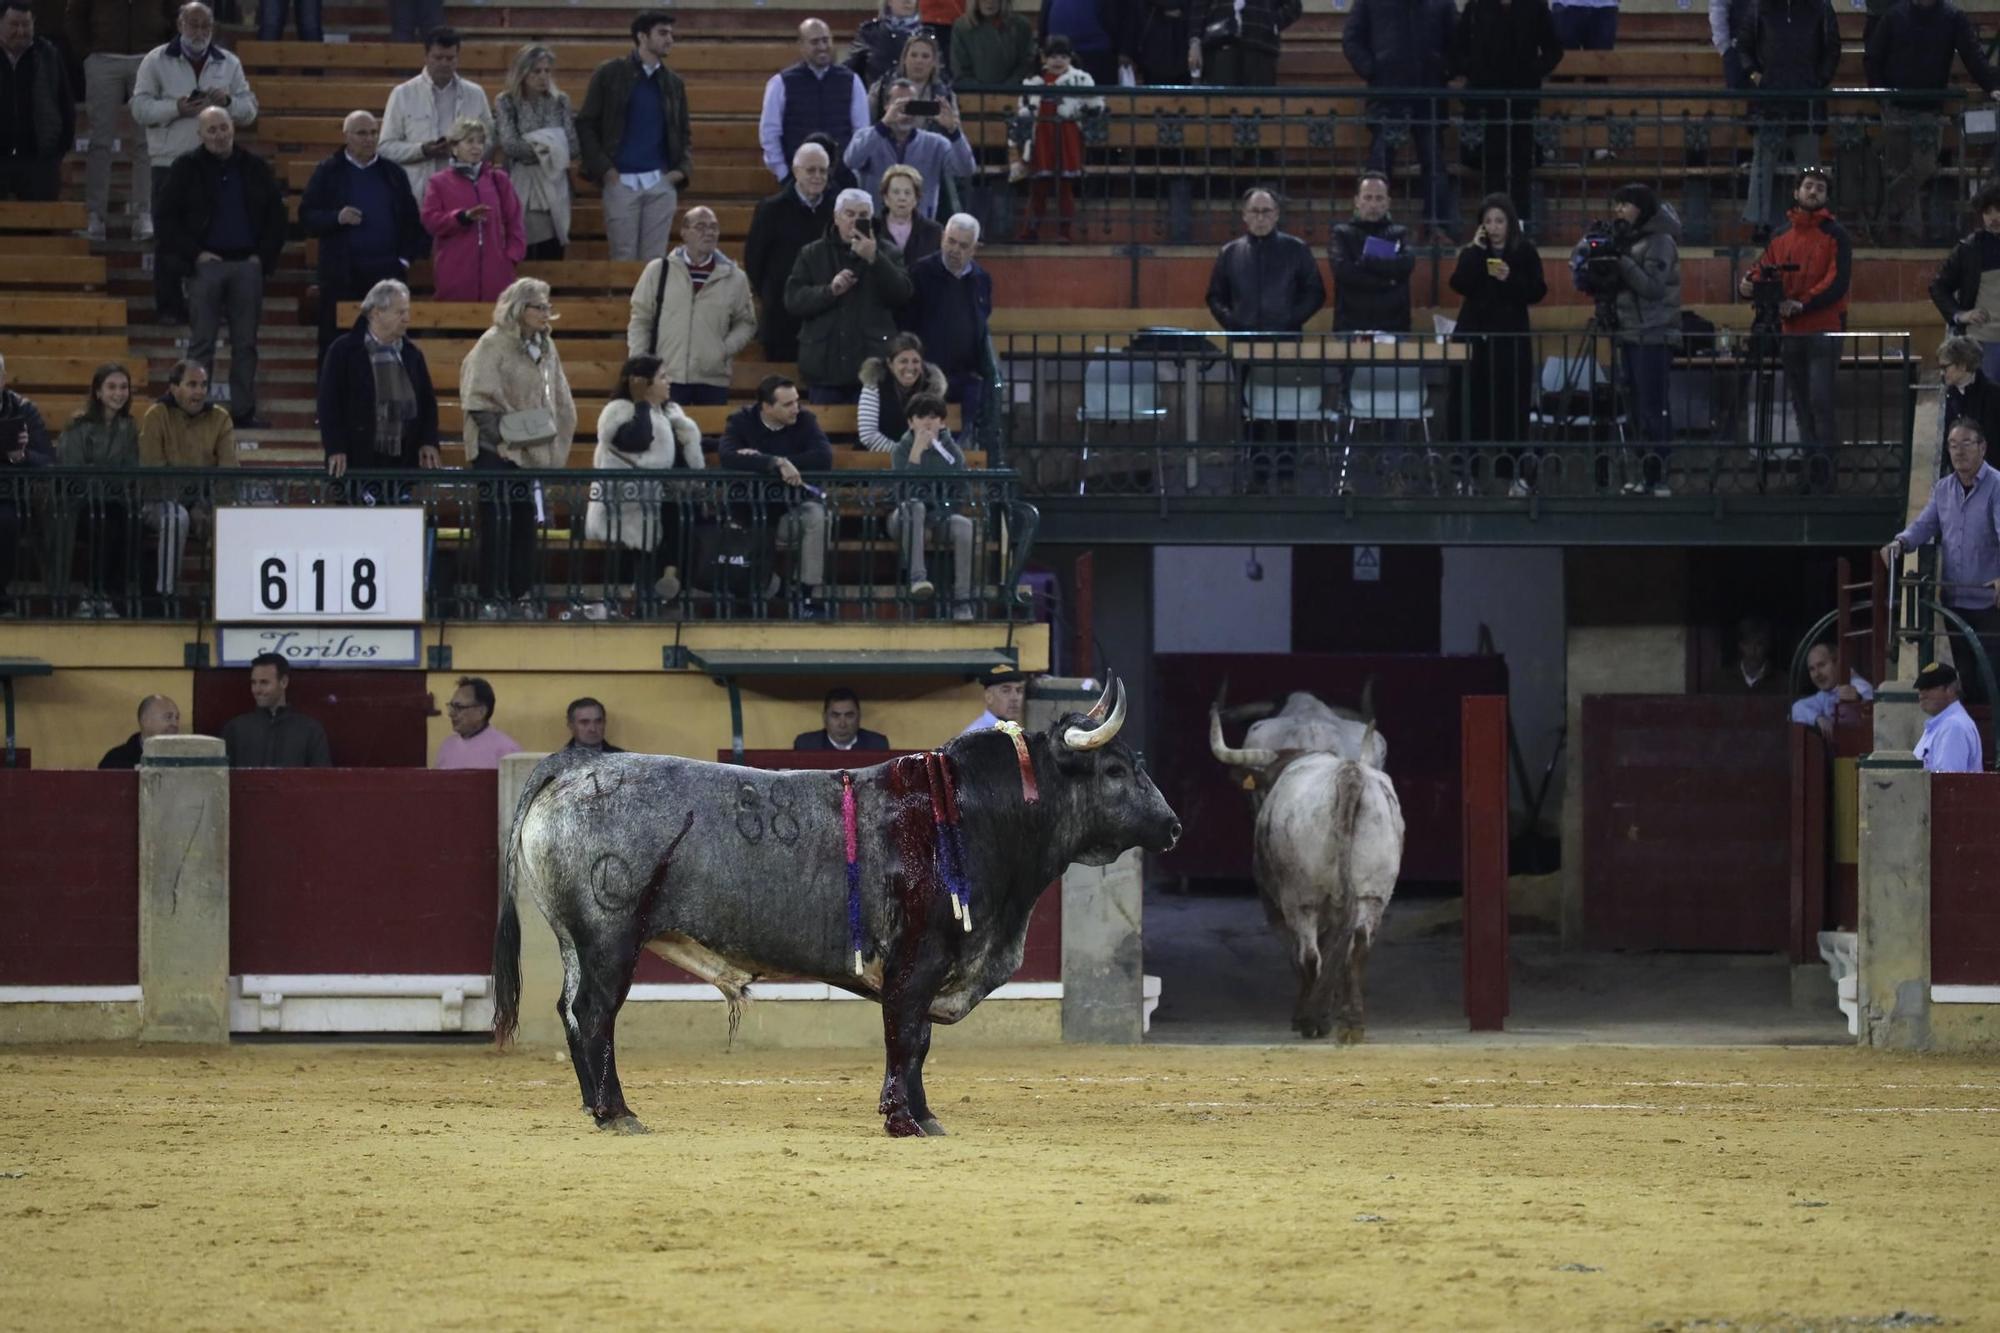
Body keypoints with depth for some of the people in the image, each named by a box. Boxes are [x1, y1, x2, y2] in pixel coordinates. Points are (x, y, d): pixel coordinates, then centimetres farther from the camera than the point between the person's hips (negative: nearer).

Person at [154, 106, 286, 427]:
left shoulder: (254, 168, 8)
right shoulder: (188, 169, 2)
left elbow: (277, 216, 13)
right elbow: (165, 217, 0)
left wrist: (264, 255, 2)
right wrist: (194, 254, -6)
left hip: (247, 265, 2)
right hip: (206, 265, -2)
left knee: (246, 343, 4)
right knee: (201, 342, -2)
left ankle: (244, 410, 9)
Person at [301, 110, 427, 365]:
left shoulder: (393, 174, 13)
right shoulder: (327, 173, 7)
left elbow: (412, 220, 13)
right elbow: (307, 216, 1)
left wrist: (405, 258, 1)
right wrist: (336, 218, -16)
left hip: (386, 271, 2)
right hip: (342, 274, -2)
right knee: (334, 344, -3)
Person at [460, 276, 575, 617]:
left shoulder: (546, 348, 13)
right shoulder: (493, 345, -7)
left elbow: (560, 402, 19)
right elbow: (479, 398, -11)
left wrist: (554, 446, 11)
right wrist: (500, 439, -14)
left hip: (533, 451, 6)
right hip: (497, 451, -6)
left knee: (526, 522, 7)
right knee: (498, 521, -7)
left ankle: (523, 595, 13)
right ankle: (492, 598, -3)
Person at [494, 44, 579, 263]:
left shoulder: (560, 101, 9)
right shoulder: (507, 103, 2)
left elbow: (573, 146, 2)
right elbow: (509, 145, -10)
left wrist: (539, 147, -12)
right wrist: (548, 148, -13)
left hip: (554, 187, 2)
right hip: (521, 188, -2)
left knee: (553, 258, -1)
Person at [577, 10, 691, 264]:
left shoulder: (673, 83, 13)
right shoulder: (609, 74, 1)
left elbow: (684, 133, 20)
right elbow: (585, 124, 1)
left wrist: (684, 168, 2)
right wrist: (603, 168, -8)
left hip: (661, 183, 3)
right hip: (621, 182, -3)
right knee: (624, 259, -2)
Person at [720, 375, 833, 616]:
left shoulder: (804, 420, -4)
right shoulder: (741, 421, -6)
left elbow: (824, 458, -21)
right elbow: (729, 457, -25)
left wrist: (760, 460, -24)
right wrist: (776, 464, -38)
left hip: (792, 506, 1)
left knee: (815, 515, -31)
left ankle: (808, 595, -22)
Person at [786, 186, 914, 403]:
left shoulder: (887, 253, 8)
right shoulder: (812, 255, 10)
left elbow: (902, 293, -7)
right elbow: (793, 299, 1)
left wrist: (874, 259, -17)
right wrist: (830, 290, -15)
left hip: (871, 368, -1)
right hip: (826, 366, 1)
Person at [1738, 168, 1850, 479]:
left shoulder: (1835, 235, 0)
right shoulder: (1781, 236, 15)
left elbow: (1838, 282, -10)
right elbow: (1765, 269, 10)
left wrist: (1802, 304, -21)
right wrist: (1747, 284, -14)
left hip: (1825, 331, -6)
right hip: (1790, 333, 6)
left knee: (1820, 400, -14)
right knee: (1801, 405, 8)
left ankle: (1825, 472, -13)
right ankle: (1810, 471, 13)